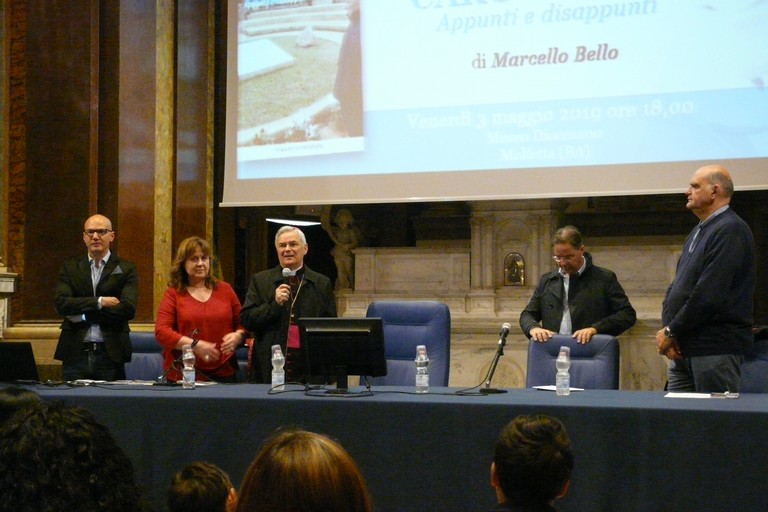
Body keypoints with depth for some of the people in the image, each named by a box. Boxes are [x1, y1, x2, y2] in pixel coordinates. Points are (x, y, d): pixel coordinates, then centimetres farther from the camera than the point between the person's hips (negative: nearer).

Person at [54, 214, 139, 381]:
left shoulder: (126, 269, 4)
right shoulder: (70, 268, 11)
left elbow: (128, 309, -9)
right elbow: (61, 304, -4)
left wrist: (83, 313, -8)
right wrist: (100, 302, -12)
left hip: (110, 355, -1)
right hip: (75, 354, 1)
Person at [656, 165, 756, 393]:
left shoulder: (730, 230, -12)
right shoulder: (698, 231, 20)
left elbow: (709, 294, -20)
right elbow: (677, 285, 17)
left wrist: (672, 331, -13)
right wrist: (667, 328, 0)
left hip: (715, 348, -9)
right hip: (684, 348, 9)